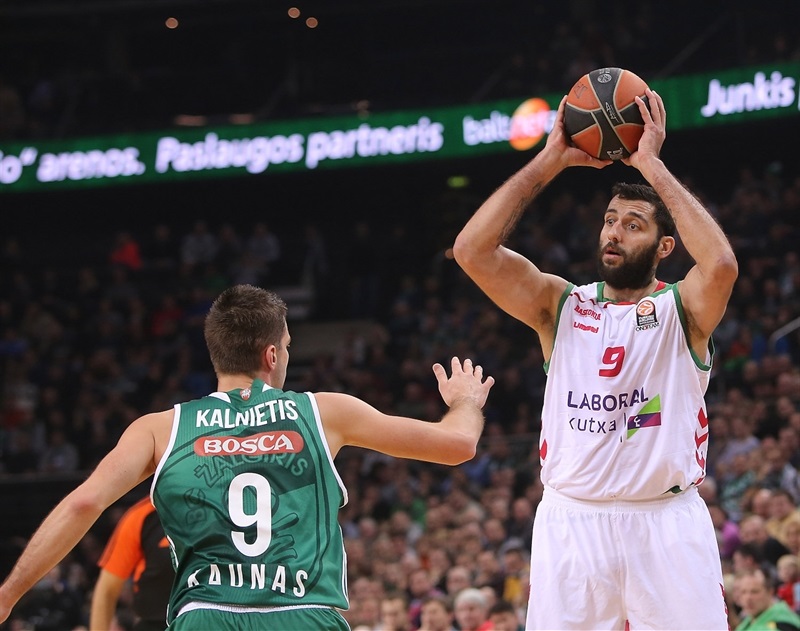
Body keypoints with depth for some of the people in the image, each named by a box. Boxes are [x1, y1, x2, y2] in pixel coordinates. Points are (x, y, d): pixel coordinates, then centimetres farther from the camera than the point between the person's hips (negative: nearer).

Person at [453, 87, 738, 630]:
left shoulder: (681, 309, 4)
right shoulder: (562, 305, 11)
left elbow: (721, 264, -20)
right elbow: (471, 250, -3)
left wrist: (651, 165, -13)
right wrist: (550, 162, -4)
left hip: (667, 523, -2)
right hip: (572, 519, 2)